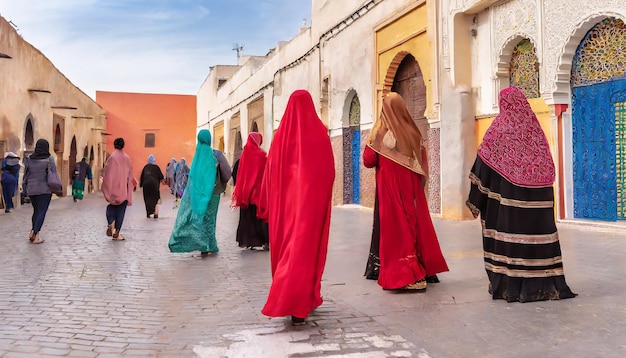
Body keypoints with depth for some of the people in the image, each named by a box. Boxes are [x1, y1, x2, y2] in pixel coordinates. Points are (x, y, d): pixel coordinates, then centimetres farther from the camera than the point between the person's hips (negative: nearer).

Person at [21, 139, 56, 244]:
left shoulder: (29, 159, 2)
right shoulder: (49, 159, -9)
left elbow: (26, 175, 6)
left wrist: (25, 188, 13)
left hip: (31, 189, 4)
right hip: (45, 189, -4)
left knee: (36, 210, 19)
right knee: (42, 211, 1)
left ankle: (33, 231, 18)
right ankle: (35, 233, -8)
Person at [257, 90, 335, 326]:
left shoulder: (281, 134, 4)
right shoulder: (319, 132, -3)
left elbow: (270, 171, 5)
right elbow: (329, 171, -3)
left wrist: (266, 205, 10)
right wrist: (323, 193, 11)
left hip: (286, 198, 3)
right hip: (312, 196, -3)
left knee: (287, 244, 14)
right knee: (305, 247, -1)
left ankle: (290, 298, 25)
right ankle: (298, 304, -7)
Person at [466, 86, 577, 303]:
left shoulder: (499, 127, -2)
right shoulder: (534, 125, 8)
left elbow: (483, 165, -4)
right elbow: (548, 165, 9)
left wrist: (476, 200, 2)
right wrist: (541, 191, 16)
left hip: (508, 195, -3)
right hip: (537, 196, 3)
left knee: (509, 231, 1)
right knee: (536, 230, 5)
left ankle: (510, 285, 4)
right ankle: (544, 284, 8)